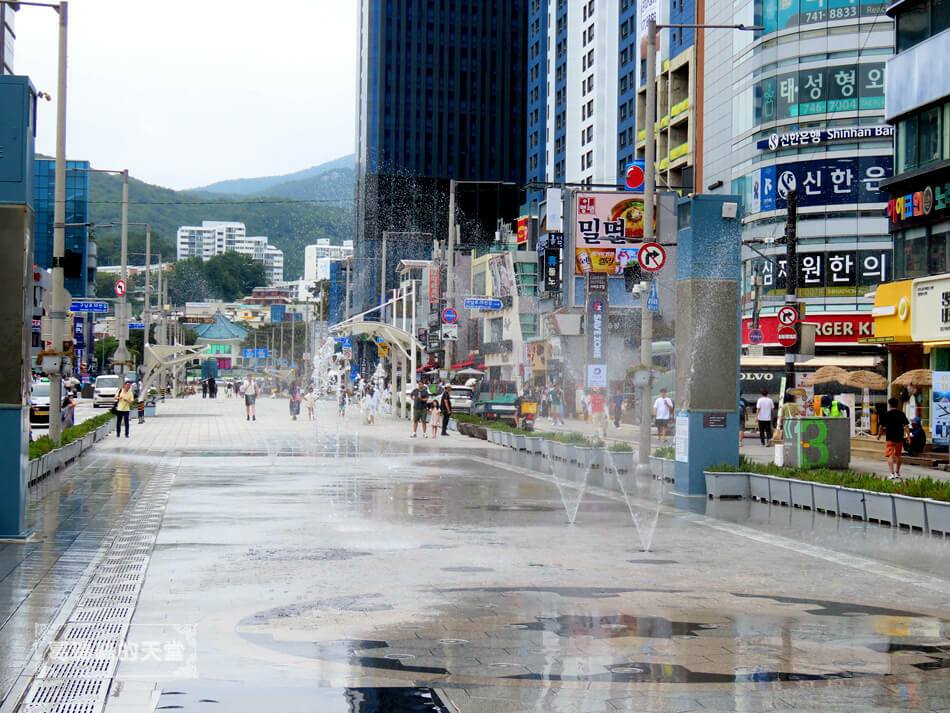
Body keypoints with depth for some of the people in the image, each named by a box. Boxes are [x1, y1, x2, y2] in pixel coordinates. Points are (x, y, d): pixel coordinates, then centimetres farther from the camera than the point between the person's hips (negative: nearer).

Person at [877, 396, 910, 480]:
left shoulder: (887, 414, -5)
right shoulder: (901, 414, 3)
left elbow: (881, 426, 2)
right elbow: (906, 426, 0)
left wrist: (879, 435, 18)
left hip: (890, 438, -4)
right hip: (899, 438, 4)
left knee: (890, 455, -6)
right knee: (899, 455, 19)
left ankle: (892, 473, -21)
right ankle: (897, 472, 32)